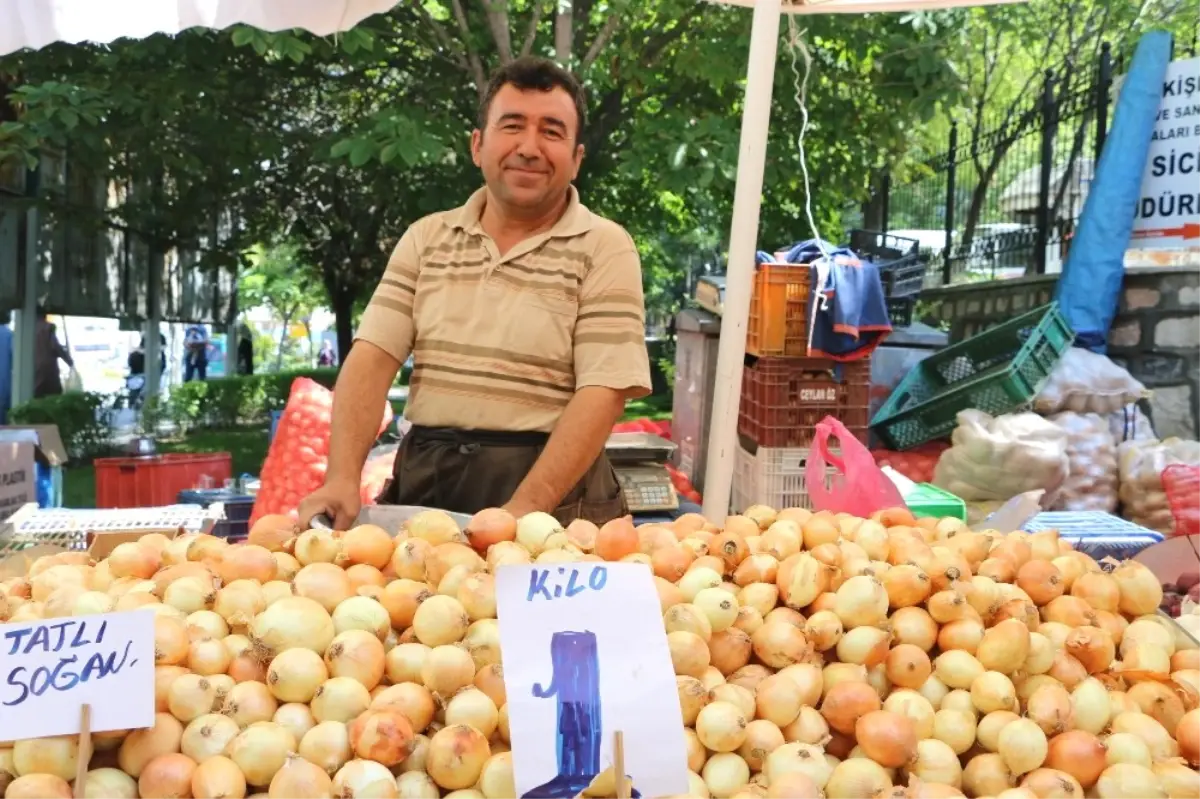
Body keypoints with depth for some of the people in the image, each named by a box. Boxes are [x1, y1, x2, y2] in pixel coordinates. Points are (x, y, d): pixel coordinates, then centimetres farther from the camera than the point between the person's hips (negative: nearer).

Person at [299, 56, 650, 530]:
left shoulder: (605, 249, -2)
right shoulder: (426, 238, 10)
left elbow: (602, 396, -10)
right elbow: (373, 359, 3)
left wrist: (522, 511, -21)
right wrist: (343, 478, -12)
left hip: (553, 489, -3)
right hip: (422, 483, 3)